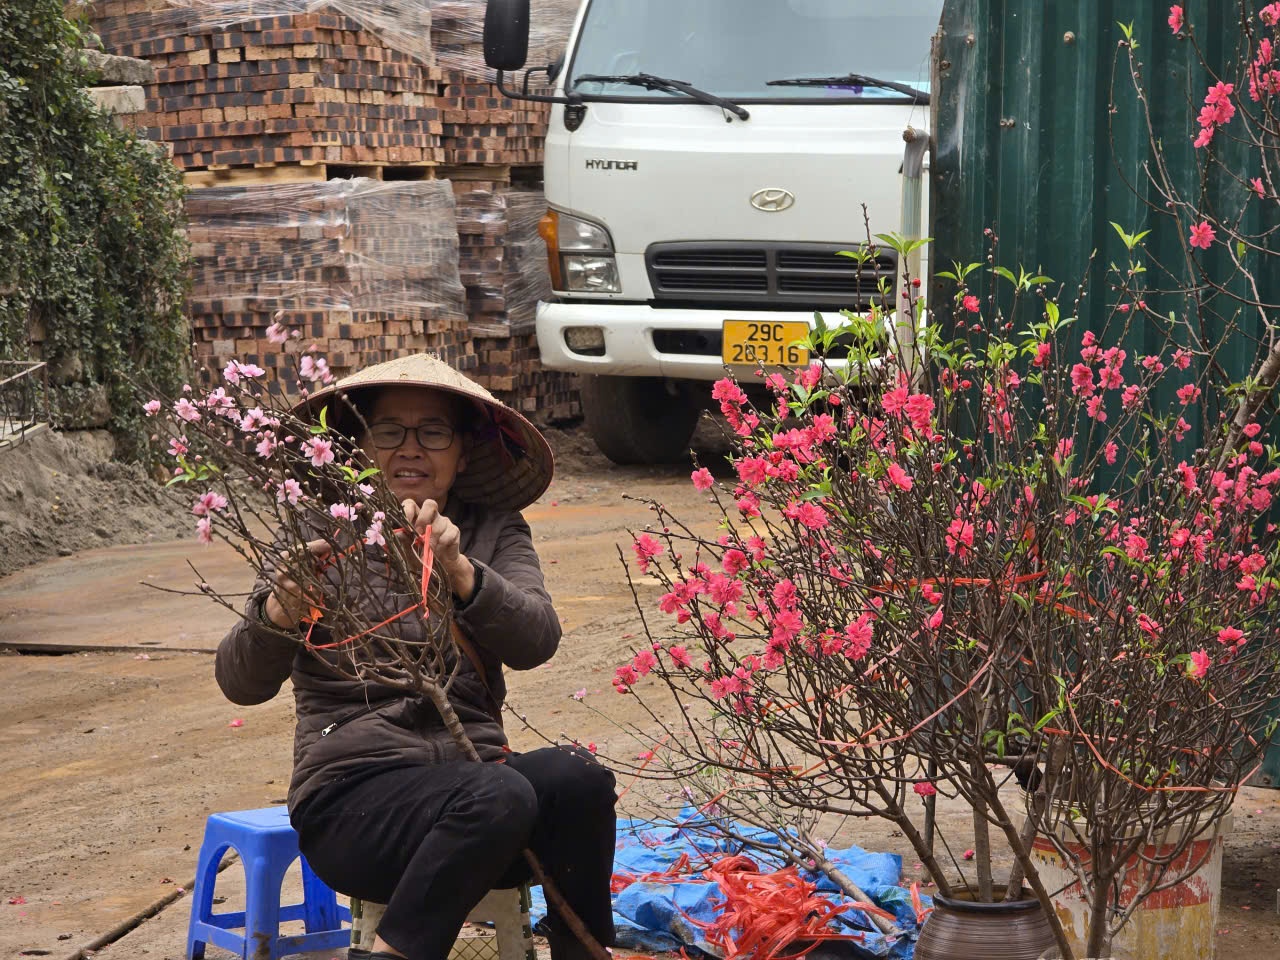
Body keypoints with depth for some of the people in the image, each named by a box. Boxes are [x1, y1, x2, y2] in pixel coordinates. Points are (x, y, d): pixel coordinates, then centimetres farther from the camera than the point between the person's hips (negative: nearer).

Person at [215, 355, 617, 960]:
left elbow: (536, 642, -9)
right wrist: (280, 611, -27)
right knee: (499, 796, -33)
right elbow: (241, 684, -6)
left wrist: (459, 571, -27)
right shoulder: (323, 535, 3)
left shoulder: (494, 532, 11)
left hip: (470, 768, 3)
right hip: (353, 792, -3)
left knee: (577, 778, -28)